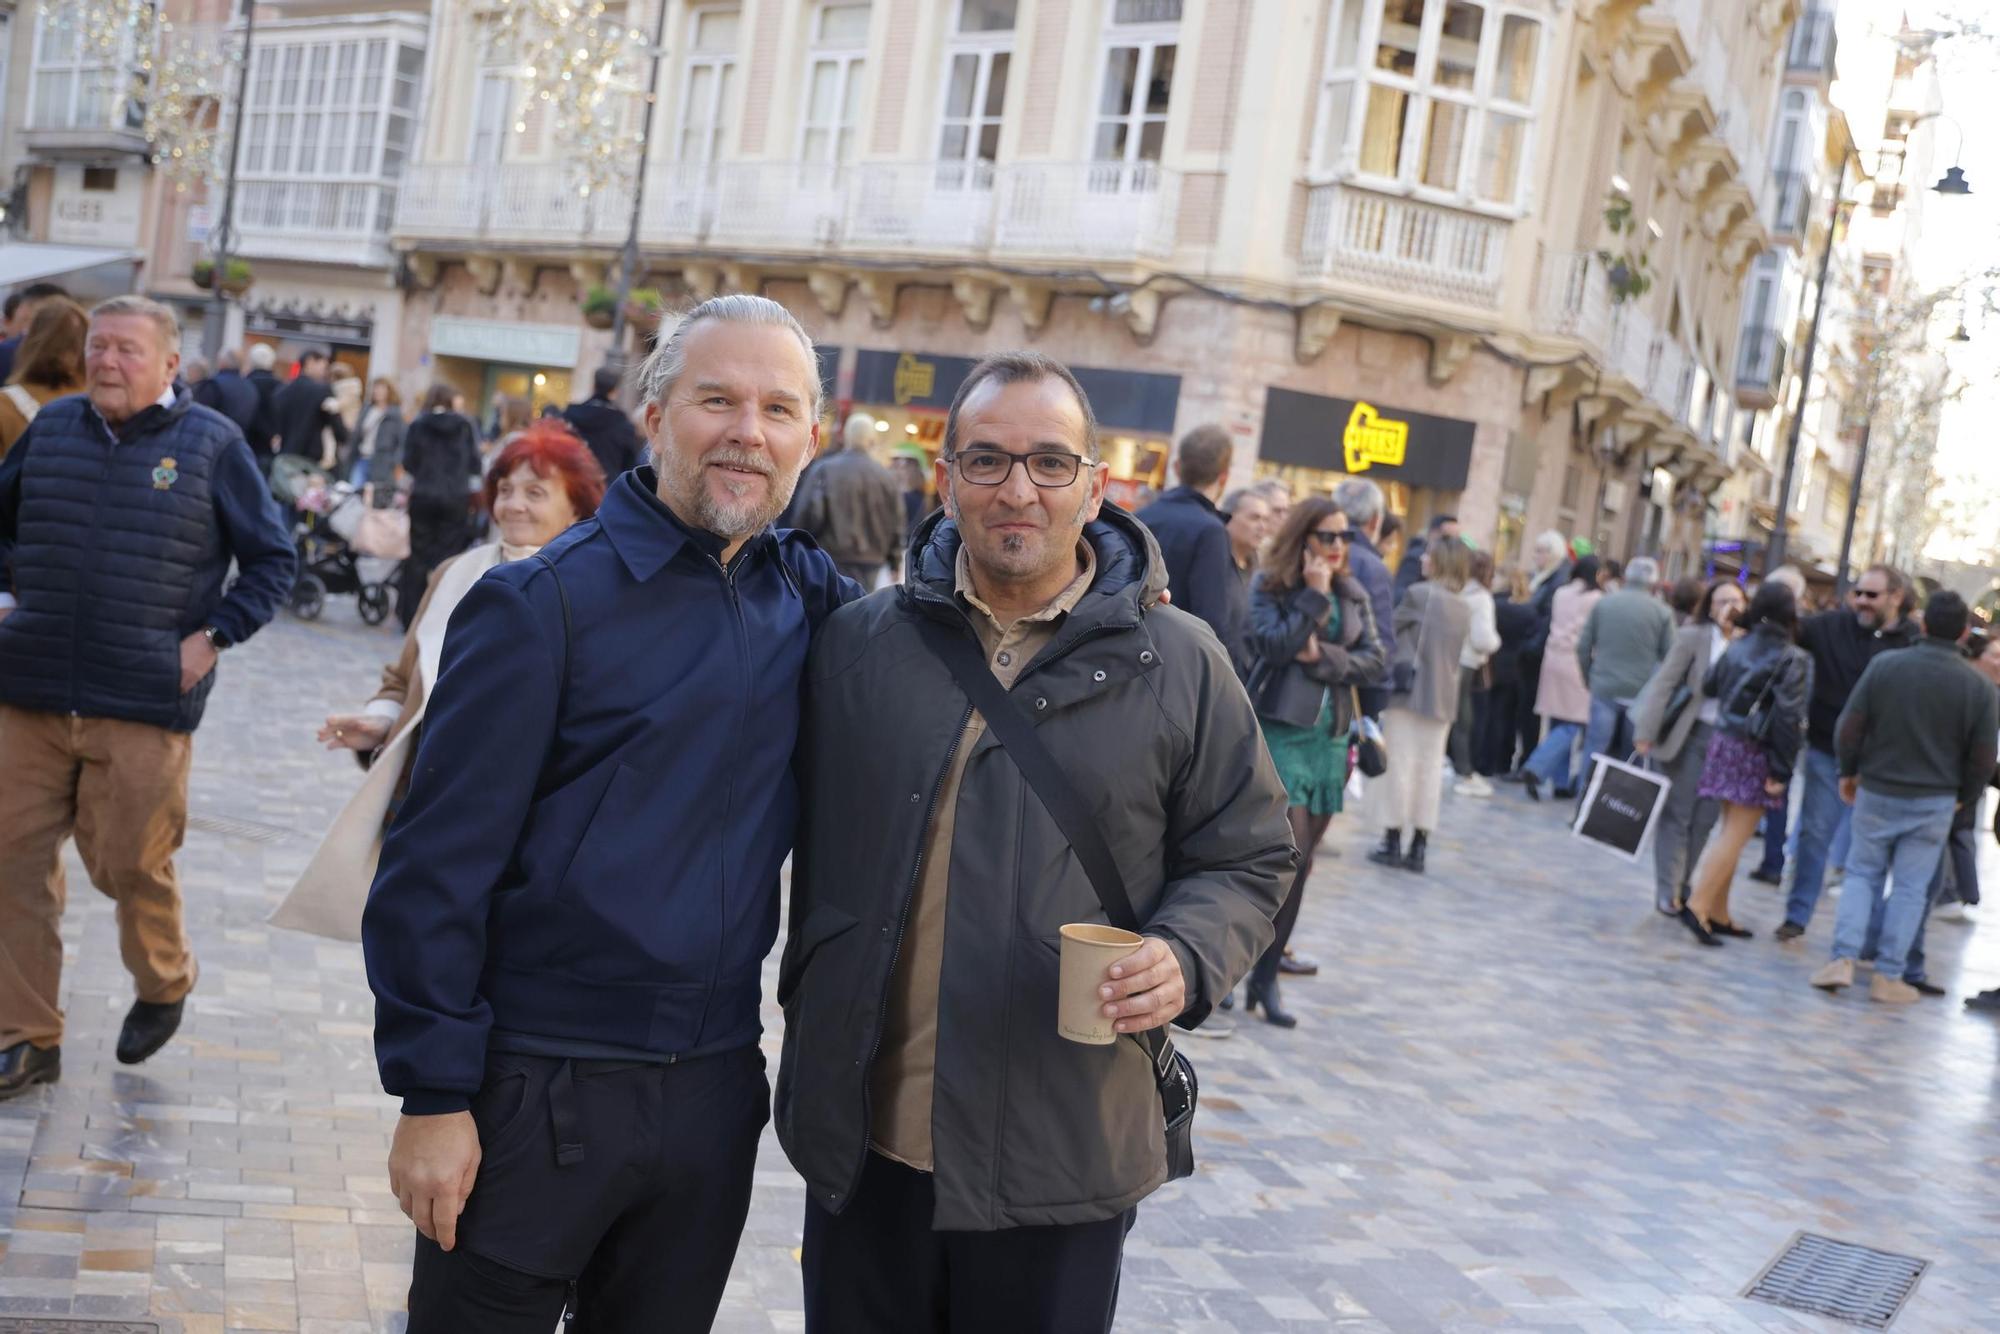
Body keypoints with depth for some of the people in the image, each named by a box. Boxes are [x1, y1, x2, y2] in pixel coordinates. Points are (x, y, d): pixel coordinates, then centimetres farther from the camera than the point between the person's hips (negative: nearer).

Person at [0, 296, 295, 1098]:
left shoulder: (212, 443, -3)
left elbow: (273, 560, 1)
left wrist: (212, 638, -8)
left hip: (144, 703, -4)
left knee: (129, 863, 4)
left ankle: (165, 984, 33)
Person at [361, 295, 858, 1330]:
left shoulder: (804, 594, 3)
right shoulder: (539, 603, -11)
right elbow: (438, 863, -12)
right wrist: (432, 1096, -13)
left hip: (714, 1089, 5)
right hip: (537, 1090, -4)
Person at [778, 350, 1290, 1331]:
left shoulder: (1178, 665, -1)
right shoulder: (856, 645, 4)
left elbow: (1245, 859, 4)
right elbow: (808, 845, 12)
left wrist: (1185, 957, -14)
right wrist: (808, 1016, 7)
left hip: (1065, 1163, -1)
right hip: (864, 1142, 2)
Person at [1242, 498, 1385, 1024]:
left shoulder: (1353, 594, 11)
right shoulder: (1269, 585, -3)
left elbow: (1377, 662, 5)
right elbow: (1276, 644, -17)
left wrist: (1323, 656, -9)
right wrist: (1314, 596, -14)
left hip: (1330, 737, 5)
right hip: (1281, 730, -5)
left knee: (1299, 862, 7)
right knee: (1291, 857, -14)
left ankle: (1266, 973, 16)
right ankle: (1264, 974, -3)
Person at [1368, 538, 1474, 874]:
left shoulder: (1418, 593, -10)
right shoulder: (1464, 609, 10)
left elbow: (1391, 632, -4)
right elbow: (1456, 653, 14)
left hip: (1407, 691, -5)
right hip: (1442, 697, 5)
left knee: (1399, 765, 1)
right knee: (1429, 769, 7)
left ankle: (1393, 842, 3)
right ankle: (1418, 847, 8)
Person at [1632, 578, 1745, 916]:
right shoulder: (1693, 637, -4)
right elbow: (1664, 683, -6)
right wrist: (1646, 732, -10)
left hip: (1726, 740, 3)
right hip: (1688, 735, -3)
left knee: (1705, 818, 7)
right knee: (1676, 815, 3)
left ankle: (1684, 886, 20)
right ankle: (1666, 891, 8)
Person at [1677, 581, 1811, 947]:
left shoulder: (1738, 648, 4)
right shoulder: (1792, 660, -12)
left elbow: (1709, 686, 12)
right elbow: (1789, 718, -18)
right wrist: (1782, 770, -14)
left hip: (1725, 742, 6)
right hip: (1757, 753, -6)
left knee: (1727, 831, 13)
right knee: (1736, 836, -3)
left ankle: (1718, 913, 17)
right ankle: (1698, 905, -12)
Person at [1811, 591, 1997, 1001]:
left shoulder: (1883, 666, -9)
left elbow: (1848, 728, -7)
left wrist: (1849, 771, 10)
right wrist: (1965, 797, 15)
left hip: (1876, 793, 0)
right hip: (1935, 803, 0)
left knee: (1862, 872, 13)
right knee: (1910, 887, 8)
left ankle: (1843, 960, 1)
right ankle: (1888, 975, 10)